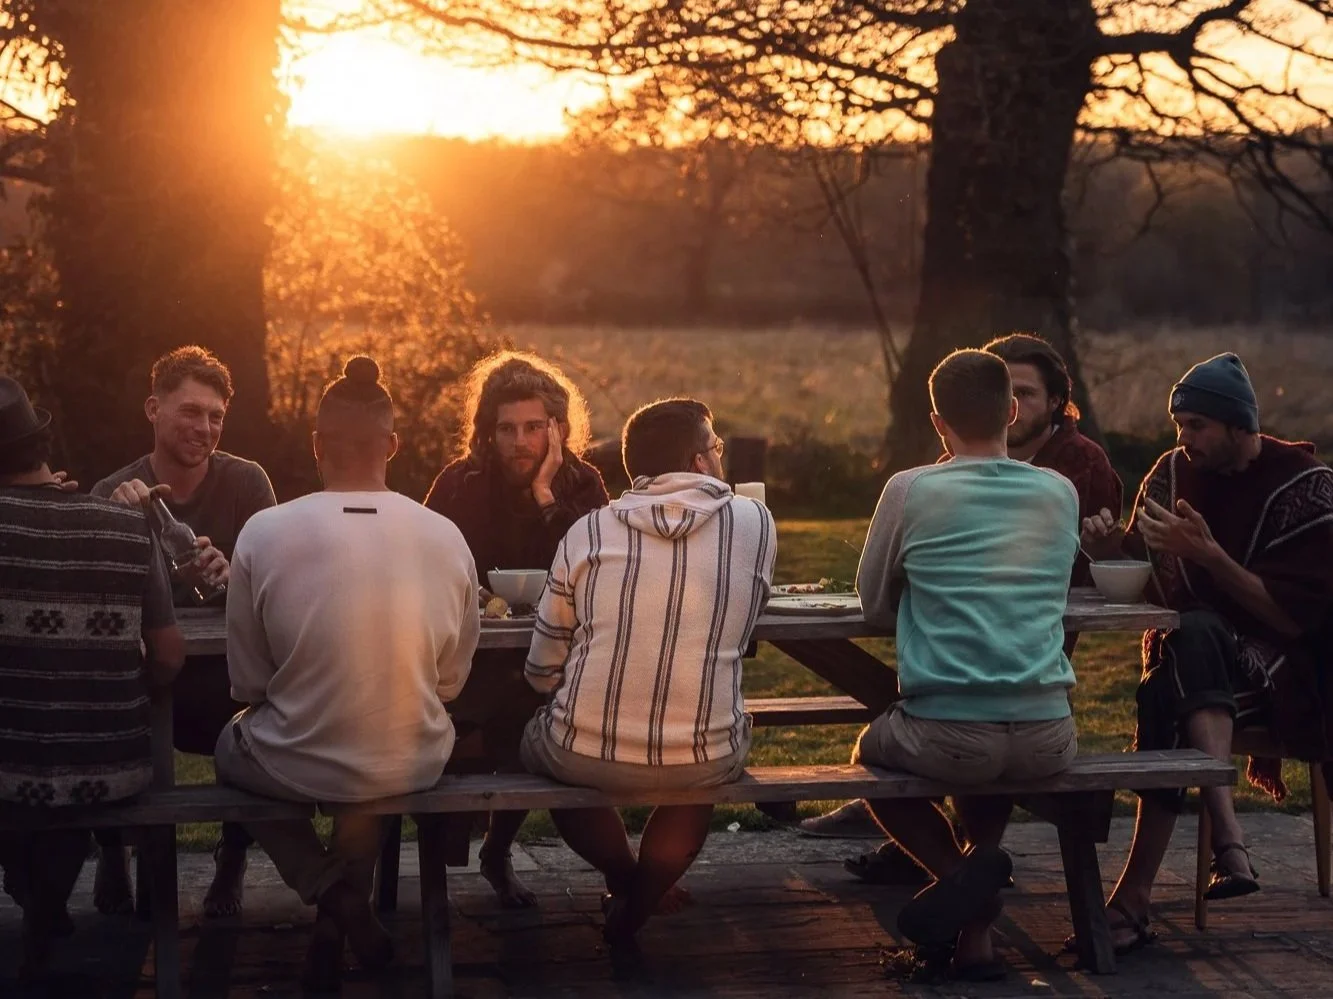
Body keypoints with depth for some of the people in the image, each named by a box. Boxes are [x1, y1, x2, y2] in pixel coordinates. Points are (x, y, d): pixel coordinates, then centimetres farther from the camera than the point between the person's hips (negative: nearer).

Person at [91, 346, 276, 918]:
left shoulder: (246, 483, -3)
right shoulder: (115, 494, -1)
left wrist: (229, 576, -34)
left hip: (226, 681, -1)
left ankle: (233, 855, 4)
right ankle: (112, 849, 6)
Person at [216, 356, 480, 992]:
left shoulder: (264, 532, -15)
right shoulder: (446, 536, -9)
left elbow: (247, 684, -5)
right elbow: (452, 680, 1)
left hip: (297, 768, -3)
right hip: (415, 766, 3)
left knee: (230, 744, 31)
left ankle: (333, 895, 13)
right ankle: (350, 905, 27)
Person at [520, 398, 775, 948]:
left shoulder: (588, 532, -1)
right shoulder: (755, 522, 0)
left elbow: (542, 673, 5)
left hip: (588, 756, 0)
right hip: (706, 762, 0)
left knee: (536, 736, 33)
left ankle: (624, 877, 30)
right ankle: (640, 898, 23)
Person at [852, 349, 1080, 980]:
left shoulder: (910, 491, 0)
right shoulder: (1060, 492, 10)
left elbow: (874, 606, 13)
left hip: (946, 734, -3)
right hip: (1046, 738, 3)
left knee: (872, 752, 30)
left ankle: (958, 871, 4)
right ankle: (974, 930, 15)